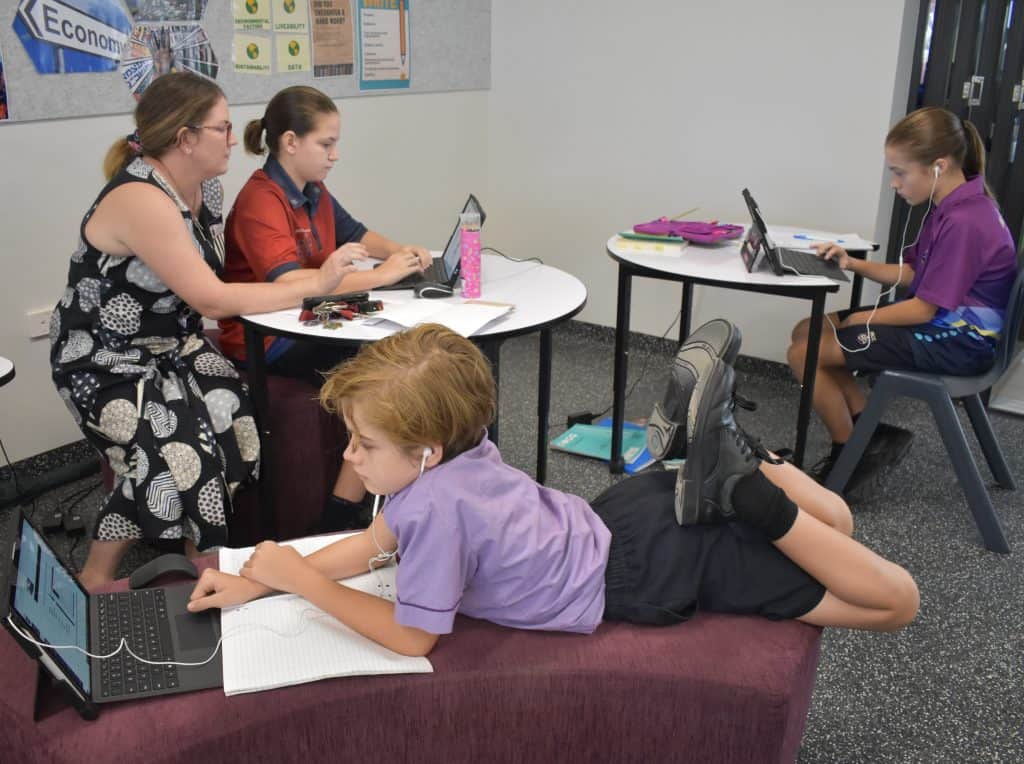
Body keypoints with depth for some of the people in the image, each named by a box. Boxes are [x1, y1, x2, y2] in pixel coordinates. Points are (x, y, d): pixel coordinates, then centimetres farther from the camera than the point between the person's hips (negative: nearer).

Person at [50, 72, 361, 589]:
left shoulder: (205, 187, 1)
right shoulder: (141, 200, -26)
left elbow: (207, 285, 4)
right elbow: (210, 300, -27)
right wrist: (314, 287, -23)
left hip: (173, 347, 8)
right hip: (107, 361, -7)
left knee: (236, 422, -12)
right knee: (175, 457, -22)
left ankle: (205, 556, 6)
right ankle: (97, 579, 1)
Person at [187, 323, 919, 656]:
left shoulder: (436, 503, -30)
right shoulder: (450, 449, -8)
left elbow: (413, 636, -15)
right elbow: (377, 541, 6)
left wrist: (301, 578, -11)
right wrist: (259, 583, 1)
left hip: (650, 575, -7)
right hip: (622, 518, 7)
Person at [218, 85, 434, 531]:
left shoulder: (314, 191, 8)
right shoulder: (261, 202, -19)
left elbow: (354, 234, 23)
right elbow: (289, 282, -34)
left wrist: (402, 254, 2)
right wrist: (379, 276, -30)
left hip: (310, 325, 8)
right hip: (266, 343, -8)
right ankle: (342, 514, -11)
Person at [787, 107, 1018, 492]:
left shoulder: (964, 222, -24)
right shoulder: (949, 207, 6)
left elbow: (923, 308, -21)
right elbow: (911, 275, 14)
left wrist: (860, 320, -10)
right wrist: (854, 264, 0)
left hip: (956, 341, -10)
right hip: (940, 321, 10)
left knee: (805, 354, -16)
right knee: (806, 331, 6)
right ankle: (872, 434, 7)